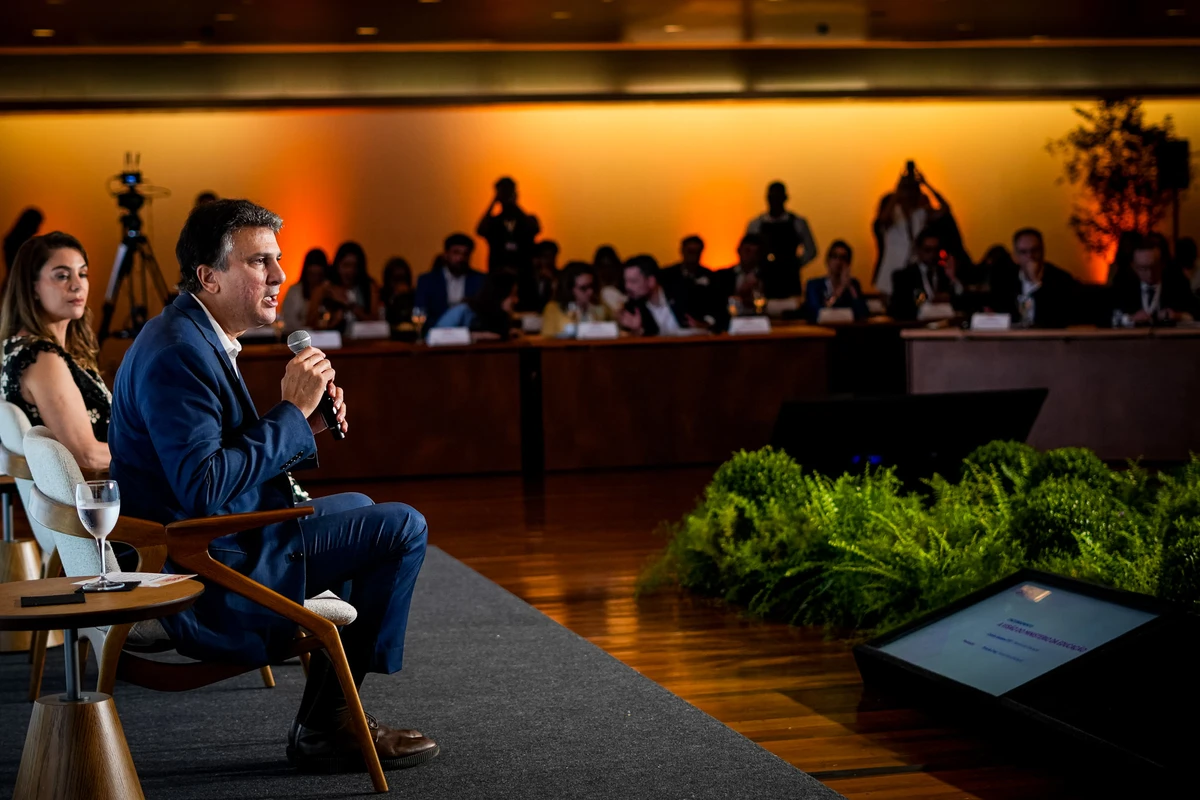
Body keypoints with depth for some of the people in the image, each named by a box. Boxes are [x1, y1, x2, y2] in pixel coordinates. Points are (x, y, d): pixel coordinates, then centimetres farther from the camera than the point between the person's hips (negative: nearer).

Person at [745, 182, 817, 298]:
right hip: (763, 279, 0)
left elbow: (811, 250, 11)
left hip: (789, 282, 0)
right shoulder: (755, 224, 8)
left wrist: (795, 264, 1)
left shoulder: (798, 223, 6)